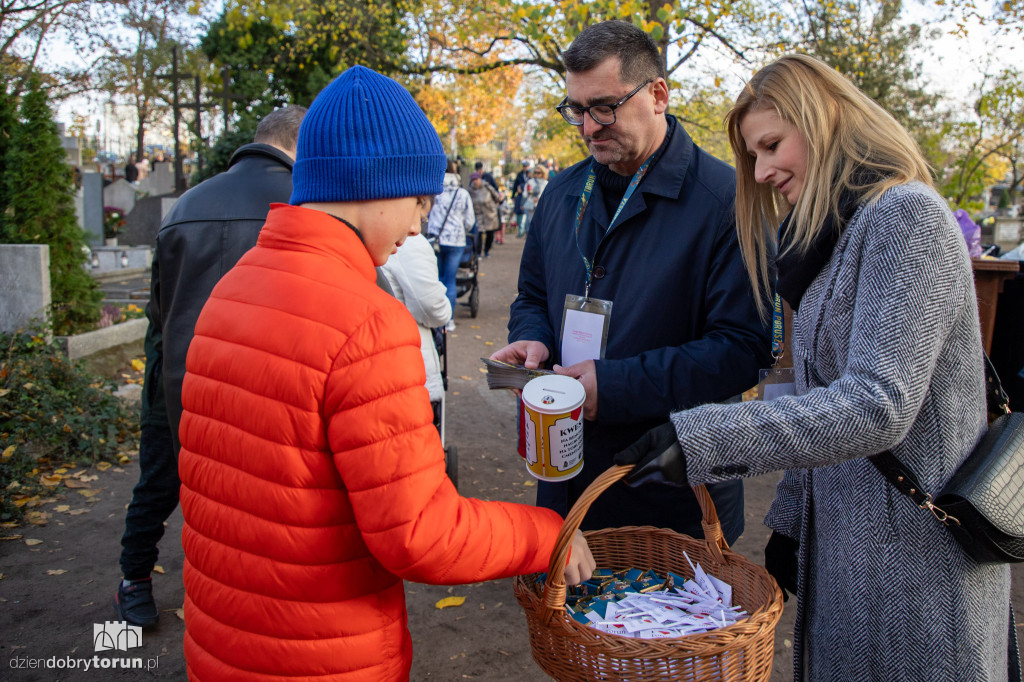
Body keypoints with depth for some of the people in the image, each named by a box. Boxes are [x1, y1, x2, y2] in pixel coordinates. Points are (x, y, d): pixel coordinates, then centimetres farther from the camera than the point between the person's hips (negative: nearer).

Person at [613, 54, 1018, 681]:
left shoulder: (906, 214, -16)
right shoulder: (835, 234, 13)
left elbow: (879, 405, -27)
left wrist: (703, 439, -31)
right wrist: (790, 521, 12)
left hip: (914, 560, -8)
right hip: (844, 544, 8)